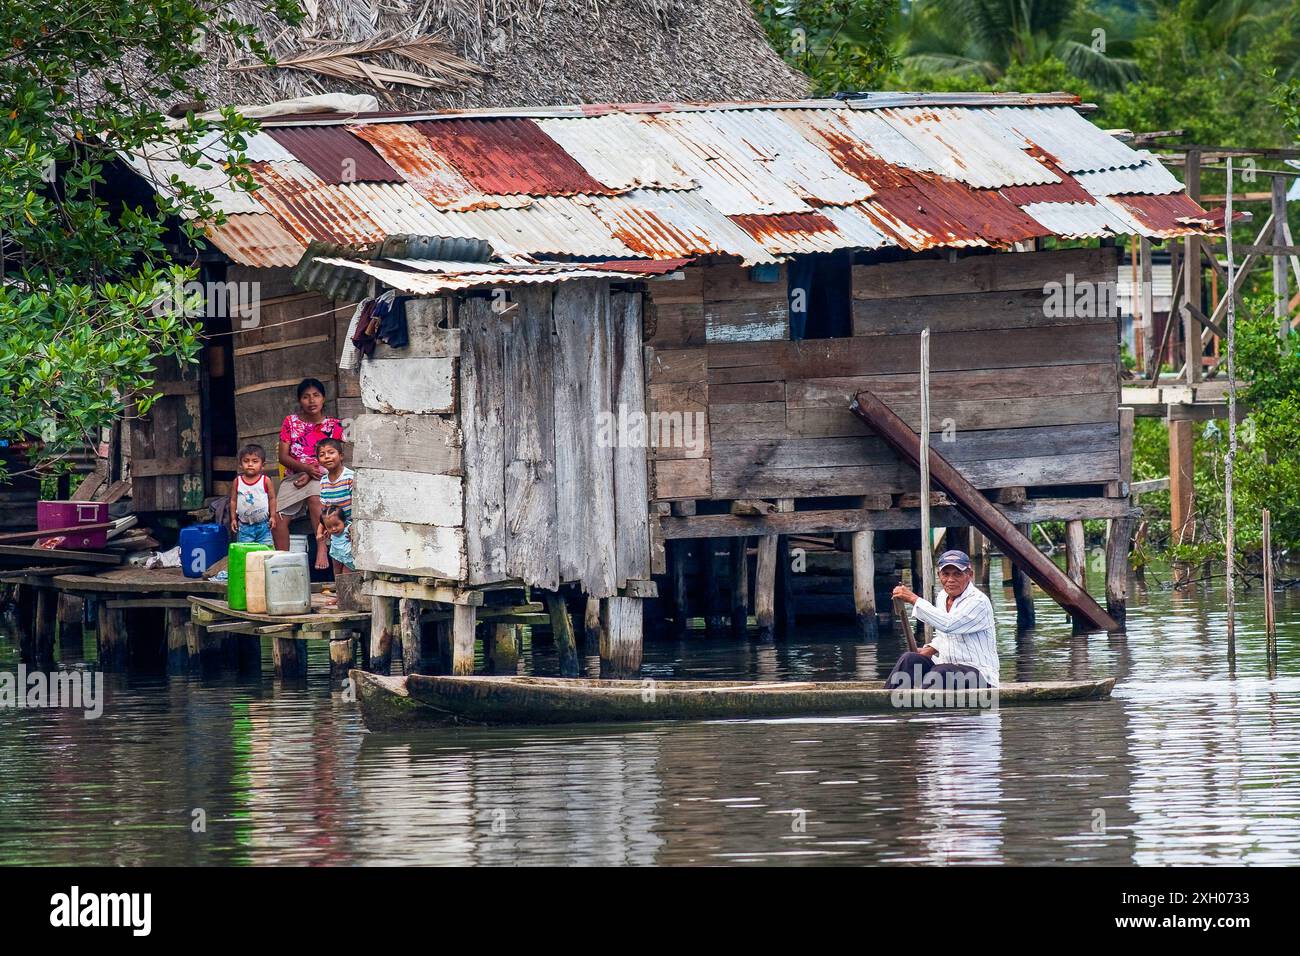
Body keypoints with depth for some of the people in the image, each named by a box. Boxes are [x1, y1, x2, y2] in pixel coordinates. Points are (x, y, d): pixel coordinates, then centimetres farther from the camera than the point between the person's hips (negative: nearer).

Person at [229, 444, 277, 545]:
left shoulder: (266, 481, -3)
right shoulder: (237, 482, 1)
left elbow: (272, 498, 2)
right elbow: (233, 501, 8)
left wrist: (272, 516, -3)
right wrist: (233, 519, 5)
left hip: (263, 525, -1)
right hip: (244, 525, 1)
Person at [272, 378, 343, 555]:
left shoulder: (334, 426, 5)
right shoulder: (291, 422, 9)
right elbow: (283, 456, 4)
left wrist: (311, 474, -16)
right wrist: (306, 468, -15)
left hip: (320, 476, -3)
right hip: (293, 476, 3)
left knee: (315, 499, -39)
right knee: (278, 519, -22)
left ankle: (322, 549, -40)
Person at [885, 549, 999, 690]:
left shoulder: (978, 601, -14)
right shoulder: (943, 597, 13)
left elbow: (948, 625, -30)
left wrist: (914, 599, -26)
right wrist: (929, 651, 8)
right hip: (946, 665, 8)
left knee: (938, 674, -37)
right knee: (910, 659, -16)